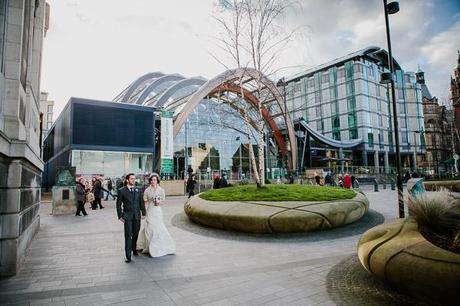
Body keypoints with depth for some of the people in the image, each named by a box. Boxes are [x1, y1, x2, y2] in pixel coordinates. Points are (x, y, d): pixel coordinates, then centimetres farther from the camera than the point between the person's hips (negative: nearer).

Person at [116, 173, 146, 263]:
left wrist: (143, 213, 3)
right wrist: (120, 216, -4)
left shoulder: (138, 190, 6)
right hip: (127, 216, -3)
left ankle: (134, 248, 38)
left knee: (136, 234, 13)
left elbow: (141, 202, 9)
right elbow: (118, 204, 1)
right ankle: (128, 256, 2)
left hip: (137, 216, 3)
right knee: (128, 236, -4)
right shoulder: (122, 191, -2)